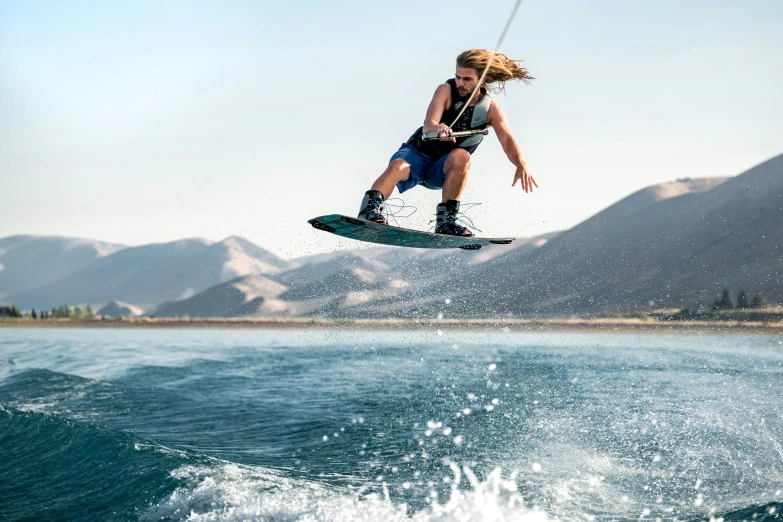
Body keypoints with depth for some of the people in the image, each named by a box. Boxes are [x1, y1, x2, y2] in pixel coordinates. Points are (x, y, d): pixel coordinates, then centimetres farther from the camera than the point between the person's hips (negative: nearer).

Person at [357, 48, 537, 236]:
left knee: (461, 156, -32)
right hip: (418, 152, -1)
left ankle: (446, 220, -29)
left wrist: (521, 165, -40)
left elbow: (507, 140, -19)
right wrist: (437, 128, -50)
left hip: (444, 171, 1)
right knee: (397, 166, -34)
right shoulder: (446, 90, -10)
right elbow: (427, 126, -24)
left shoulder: (491, 109, -5)